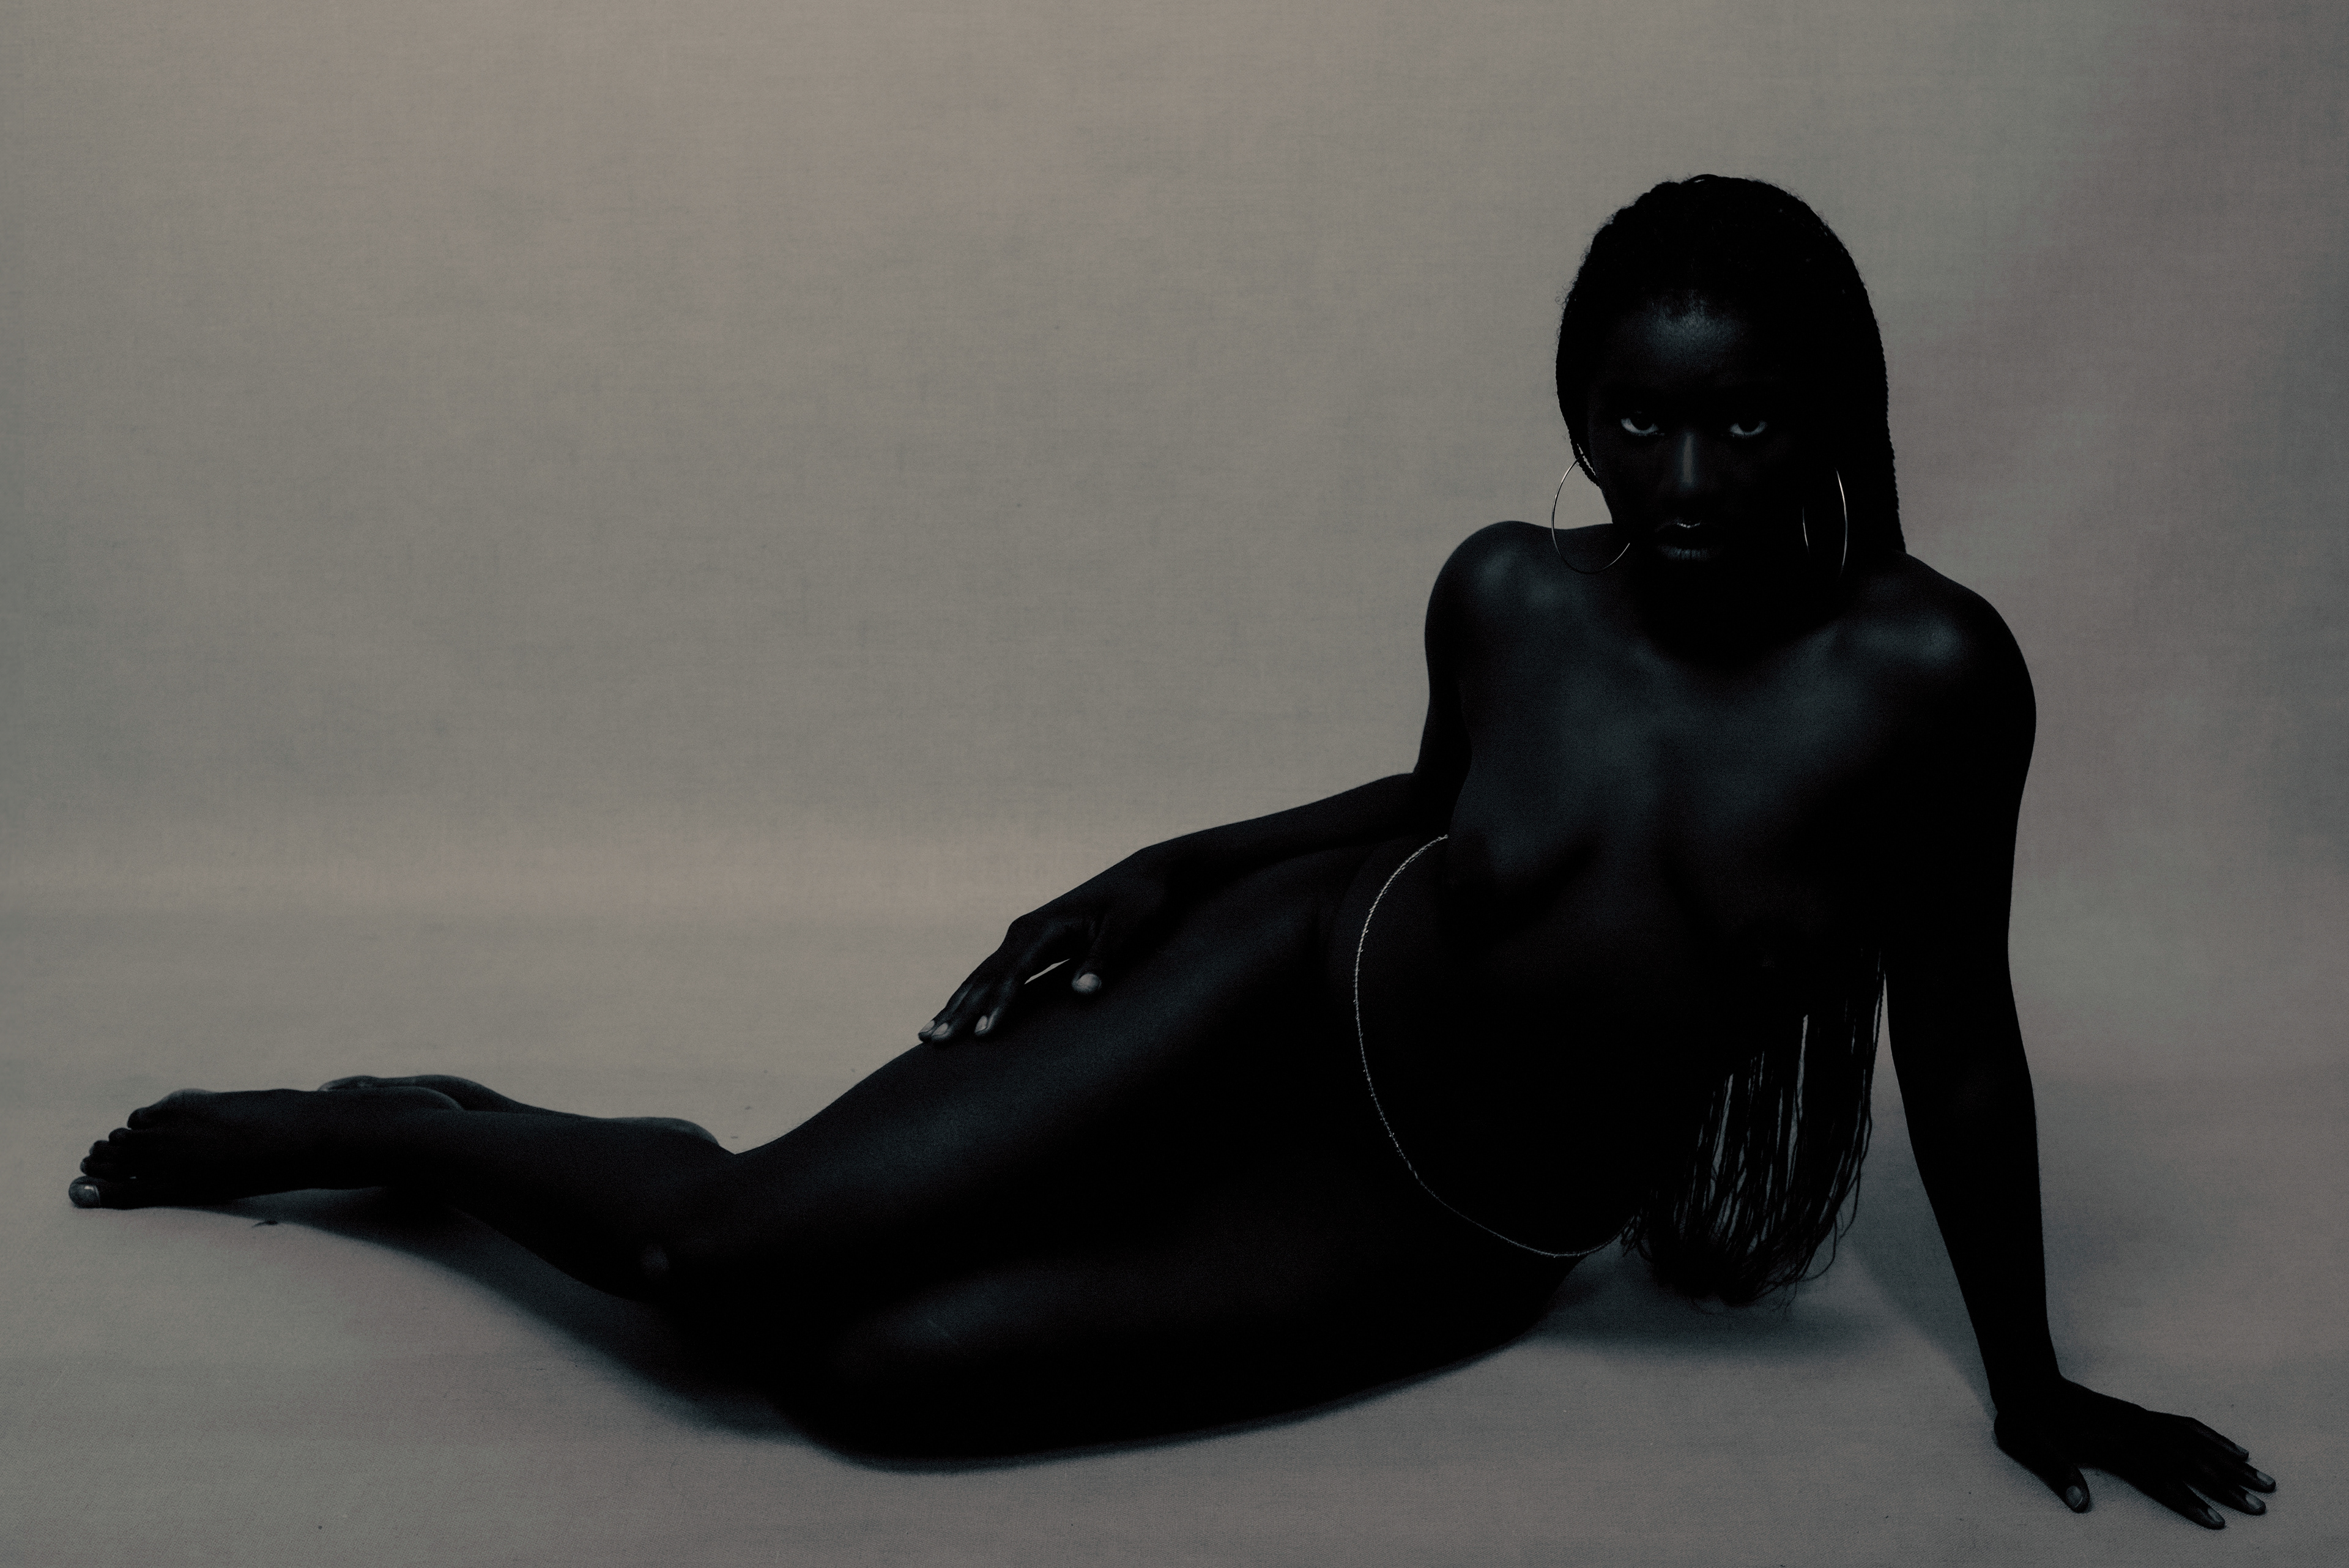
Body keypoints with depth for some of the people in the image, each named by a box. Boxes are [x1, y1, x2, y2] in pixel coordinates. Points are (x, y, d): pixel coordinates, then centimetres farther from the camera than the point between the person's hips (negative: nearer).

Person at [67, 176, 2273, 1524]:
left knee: (854, 1371, -16)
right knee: (725, 1242, -12)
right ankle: (370, 1124, 20)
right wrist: (1159, 870, 4)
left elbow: (1960, 1044, -8)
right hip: (1305, 986, 1)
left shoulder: (1925, 670, -20)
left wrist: (2029, 1381, 1)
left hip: (1454, 1251, -1)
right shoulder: (1507, 595, -11)